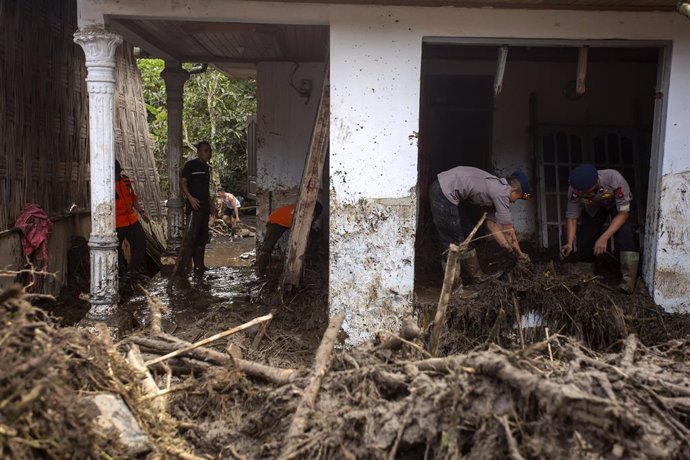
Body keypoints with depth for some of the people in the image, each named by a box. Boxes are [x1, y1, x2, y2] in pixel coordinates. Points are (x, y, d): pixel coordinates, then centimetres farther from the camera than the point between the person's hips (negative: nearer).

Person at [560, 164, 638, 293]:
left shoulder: (614, 180, -43)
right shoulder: (575, 190, -34)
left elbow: (623, 213, -34)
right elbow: (571, 217, -23)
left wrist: (604, 237, -42)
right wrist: (569, 243, -38)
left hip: (617, 203, -2)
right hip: (594, 207, 2)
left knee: (623, 234, -26)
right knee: (587, 239, -7)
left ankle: (628, 280, -20)